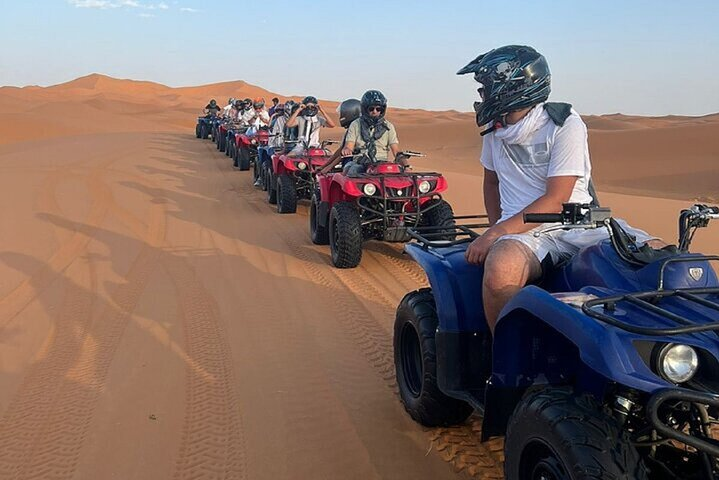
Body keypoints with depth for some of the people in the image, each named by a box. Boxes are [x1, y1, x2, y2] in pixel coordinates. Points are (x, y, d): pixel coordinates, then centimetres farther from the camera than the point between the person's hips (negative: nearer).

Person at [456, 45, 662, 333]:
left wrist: (494, 234, -19)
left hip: (579, 223, -2)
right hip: (523, 230, 2)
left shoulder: (565, 124, -6)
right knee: (500, 269, -36)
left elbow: (555, 200, -13)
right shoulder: (494, 130, 13)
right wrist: (496, 229, 14)